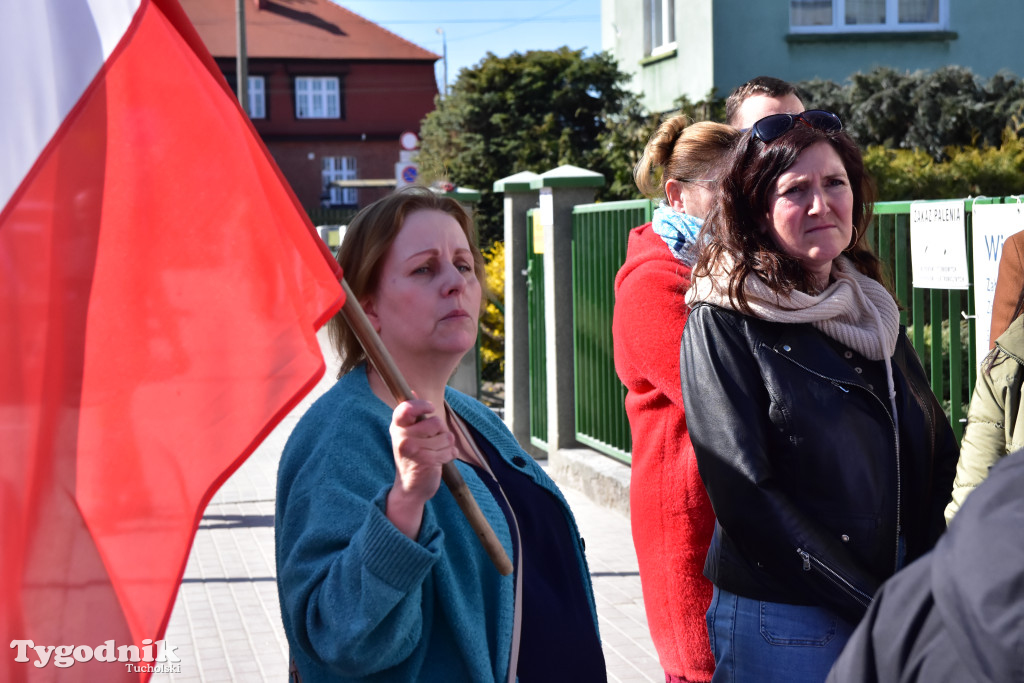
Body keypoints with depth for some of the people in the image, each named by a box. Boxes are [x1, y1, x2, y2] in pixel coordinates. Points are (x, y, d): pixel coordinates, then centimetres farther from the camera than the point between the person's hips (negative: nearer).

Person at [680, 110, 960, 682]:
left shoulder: (873, 307, 9)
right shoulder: (722, 324, -8)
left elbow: (941, 452, 11)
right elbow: (745, 496, -15)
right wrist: (875, 604, -17)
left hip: (904, 616, 5)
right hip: (784, 627, -5)